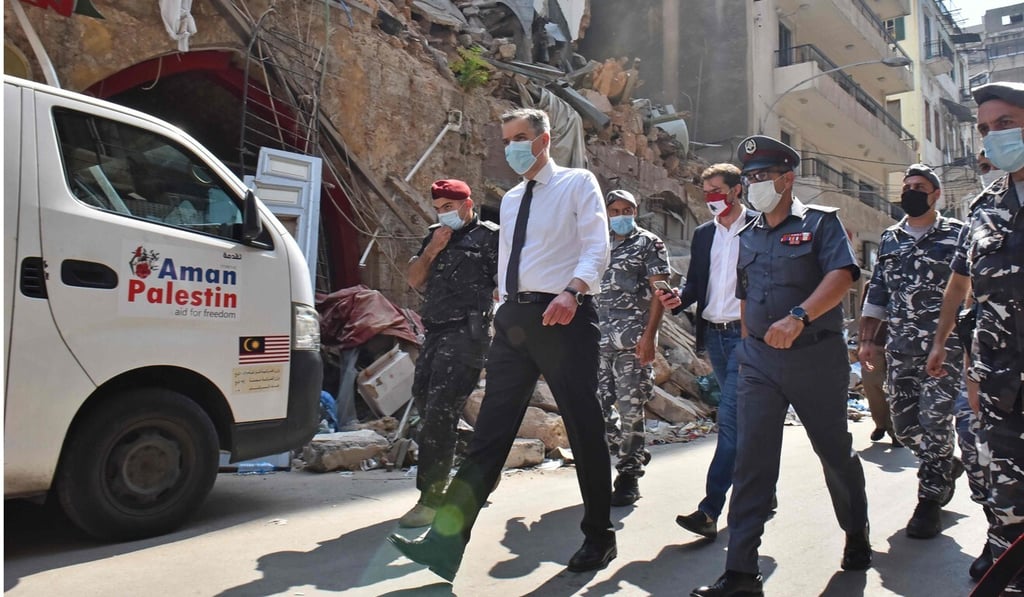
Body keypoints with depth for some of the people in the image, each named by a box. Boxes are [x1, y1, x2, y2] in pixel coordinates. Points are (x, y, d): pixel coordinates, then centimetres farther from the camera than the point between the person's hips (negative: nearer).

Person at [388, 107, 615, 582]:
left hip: (563, 315, -6)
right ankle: (446, 540, -3)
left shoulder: (578, 184, 1)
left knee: (584, 428, 3)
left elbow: (596, 248, -11)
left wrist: (572, 291, -29)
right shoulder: (510, 200, 21)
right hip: (513, 317, 6)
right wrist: (507, 311, 18)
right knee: (490, 429, 0)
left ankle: (598, 538, 19)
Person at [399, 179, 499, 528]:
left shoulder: (488, 235, 1)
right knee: (425, 403, 10)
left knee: (439, 413, -12)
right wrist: (432, 250, 2)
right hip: (435, 334, 8)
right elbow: (415, 280, 15)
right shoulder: (435, 236, 20)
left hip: (466, 335, -8)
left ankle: (431, 500, -7)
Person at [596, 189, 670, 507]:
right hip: (599, 337, 5)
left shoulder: (649, 243, 3)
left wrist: (649, 335, -15)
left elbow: (659, 292, -5)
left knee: (630, 407, -2)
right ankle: (632, 452, 24)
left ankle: (629, 474, 10)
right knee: (597, 403, 4)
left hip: (632, 339, -5)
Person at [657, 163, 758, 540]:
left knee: (730, 417, -13)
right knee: (742, 418, 16)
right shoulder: (703, 234, 14)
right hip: (713, 335, 7)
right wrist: (679, 298, -7)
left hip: (746, 333, -7)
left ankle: (710, 511, -15)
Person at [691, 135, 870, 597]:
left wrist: (799, 316, -32)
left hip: (816, 357, -3)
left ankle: (857, 534, 38)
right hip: (759, 361, 4)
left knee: (835, 452, 12)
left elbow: (841, 276, -18)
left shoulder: (821, 222, -2)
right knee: (750, 459, -5)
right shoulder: (747, 237, 14)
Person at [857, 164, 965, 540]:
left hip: (943, 345, -4)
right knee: (903, 424, 8)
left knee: (934, 420, -6)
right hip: (900, 348, 5)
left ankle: (930, 501, 9)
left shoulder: (956, 234, 1)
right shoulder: (890, 238, 13)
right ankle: (946, 466, 36)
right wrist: (866, 340, 9)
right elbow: (877, 293, 15)